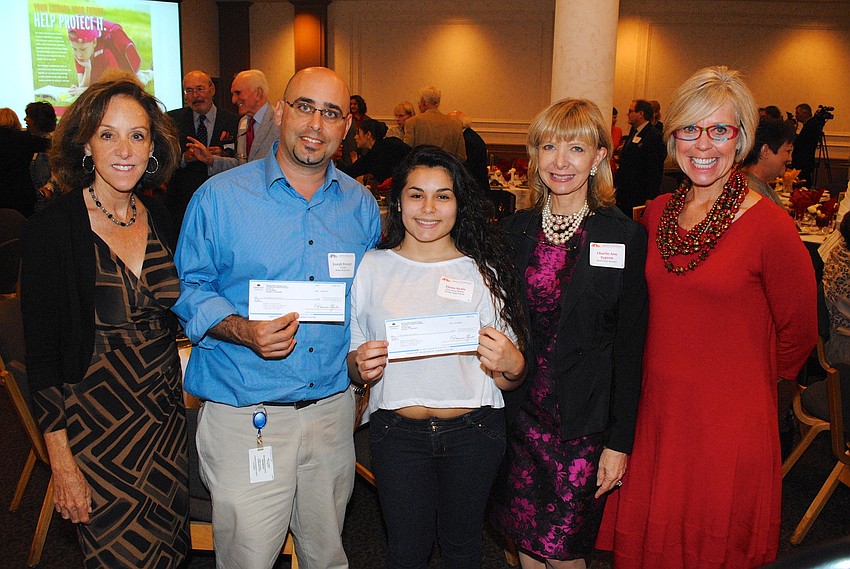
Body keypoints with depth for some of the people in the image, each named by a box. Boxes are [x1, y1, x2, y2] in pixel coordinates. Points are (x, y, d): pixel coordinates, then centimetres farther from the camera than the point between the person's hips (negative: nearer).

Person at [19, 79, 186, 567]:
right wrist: (61, 459, -13)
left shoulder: (159, 218, 2)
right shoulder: (54, 228, -13)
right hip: (97, 424, -5)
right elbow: (42, 353, -12)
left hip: (167, 414, 5)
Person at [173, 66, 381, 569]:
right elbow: (190, 289, -2)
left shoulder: (360, 205, 5)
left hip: (333, 408, 3)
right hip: (244, 413, -3)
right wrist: (242, 331, -20)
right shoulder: (220, 197, -4)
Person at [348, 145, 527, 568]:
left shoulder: (483, 272, 0)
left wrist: (511, 366, -20)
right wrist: (360, 365, -15)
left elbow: (509, 378, 2)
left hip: (473, 432, 0)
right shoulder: (372, 267, 1)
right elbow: (352, 367, 7)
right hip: (396, 433, 0)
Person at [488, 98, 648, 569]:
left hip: (583, 422, -3)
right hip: (519, 413, 4)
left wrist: (619, 441, -8)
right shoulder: (515, 230, 3)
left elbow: (629, 346, -7)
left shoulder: (624, 237, -8)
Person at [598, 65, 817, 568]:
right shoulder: (657, 213, 2)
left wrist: (751, 381, 10)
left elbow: (798, 332, -1)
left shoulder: (771, 227, -14)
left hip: (730, 427, -4)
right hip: (654, 415, 5)